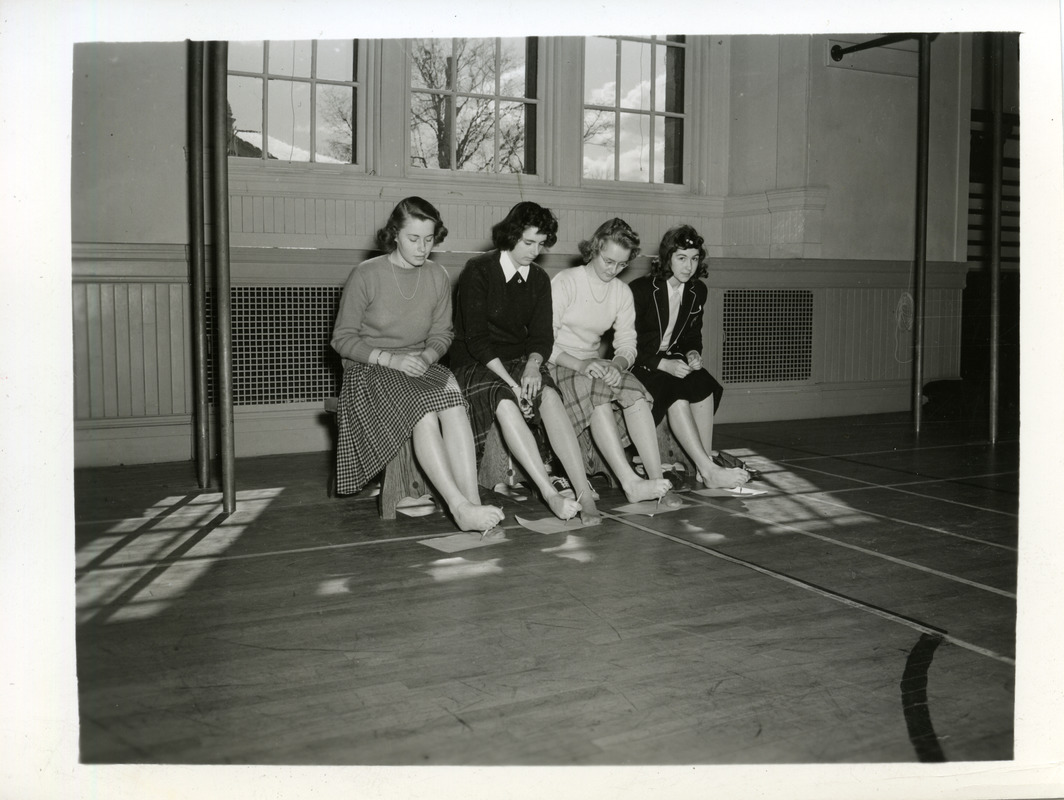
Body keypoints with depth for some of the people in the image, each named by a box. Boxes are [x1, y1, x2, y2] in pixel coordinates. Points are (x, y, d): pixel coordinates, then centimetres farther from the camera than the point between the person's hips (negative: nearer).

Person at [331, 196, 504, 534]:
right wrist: (390, 359, -18)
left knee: (454, 401, -31)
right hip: (370, 369, -3)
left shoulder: (437, 276, 7)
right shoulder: (365, 275, -6)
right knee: (422, 409, -34)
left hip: (420, 366, 4)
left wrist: (426, 357, -11)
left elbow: (441, 334, 12)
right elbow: (342, 338, -5)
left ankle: (473, 502, -40)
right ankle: (460, 507, -39)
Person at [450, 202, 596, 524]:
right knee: (505, 404, -35)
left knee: (550, 396, -28)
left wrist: (533, 364, -17)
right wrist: (509, 381, -24)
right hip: (475, 364, -4)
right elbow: (475, 338, -14)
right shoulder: (477, 270, -9)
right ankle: (550, 493, -38)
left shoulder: (539, 279, 10)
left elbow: (542, 334, 7)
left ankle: (584, 493, -35)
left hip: (520, 359, 4)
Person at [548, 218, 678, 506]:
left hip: (594, 362, 5)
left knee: (635, 393, -25)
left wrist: (617, 365, -20)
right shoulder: (565, 282, -6)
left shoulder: (622, 292, 10)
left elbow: (627, 343, 4)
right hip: (556, 364, -5)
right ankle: (631, 483, -42)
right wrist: (579, 364, -28)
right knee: (596, 396, -36)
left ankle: (657, 481, -30)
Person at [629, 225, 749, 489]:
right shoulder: (640, 289, -13)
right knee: (675, 394, -32)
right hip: (636, 366, -5)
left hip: (671, 360, 6)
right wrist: (663, 364, -25)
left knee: (703, 385, -25)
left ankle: (706, 462, -25)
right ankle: (708, 471, -34)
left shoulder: (698, 291, 5)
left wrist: (692, 352, -6)